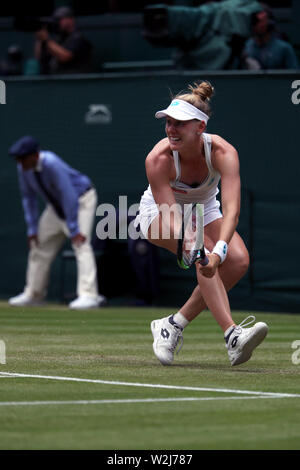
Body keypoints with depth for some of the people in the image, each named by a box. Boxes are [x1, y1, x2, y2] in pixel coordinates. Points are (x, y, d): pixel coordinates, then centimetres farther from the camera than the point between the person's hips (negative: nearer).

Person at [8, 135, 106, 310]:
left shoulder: (51, 164, -35)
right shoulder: (24, 168, -12)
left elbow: (68, 195, -37)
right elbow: (29, 197, 1)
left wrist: (73, 229, -38)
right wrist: (32, 229, -5)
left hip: (82, 199, -8)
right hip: (56, 205, 8)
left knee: (81, 243, -23)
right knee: (40, 245, 9)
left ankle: (89, 295, -31)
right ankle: (33, 294, 23)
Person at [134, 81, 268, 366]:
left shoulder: (223, 153, -30)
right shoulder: (158, 159, -33)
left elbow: (231, 209, -41)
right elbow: (172, 220, -36)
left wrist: (219, 250, -58)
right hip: (159, 212, -3)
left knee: (238, 260, -22)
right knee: (202, 253, -31)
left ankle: (174, 324, -11)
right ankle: (232, 335, -40)